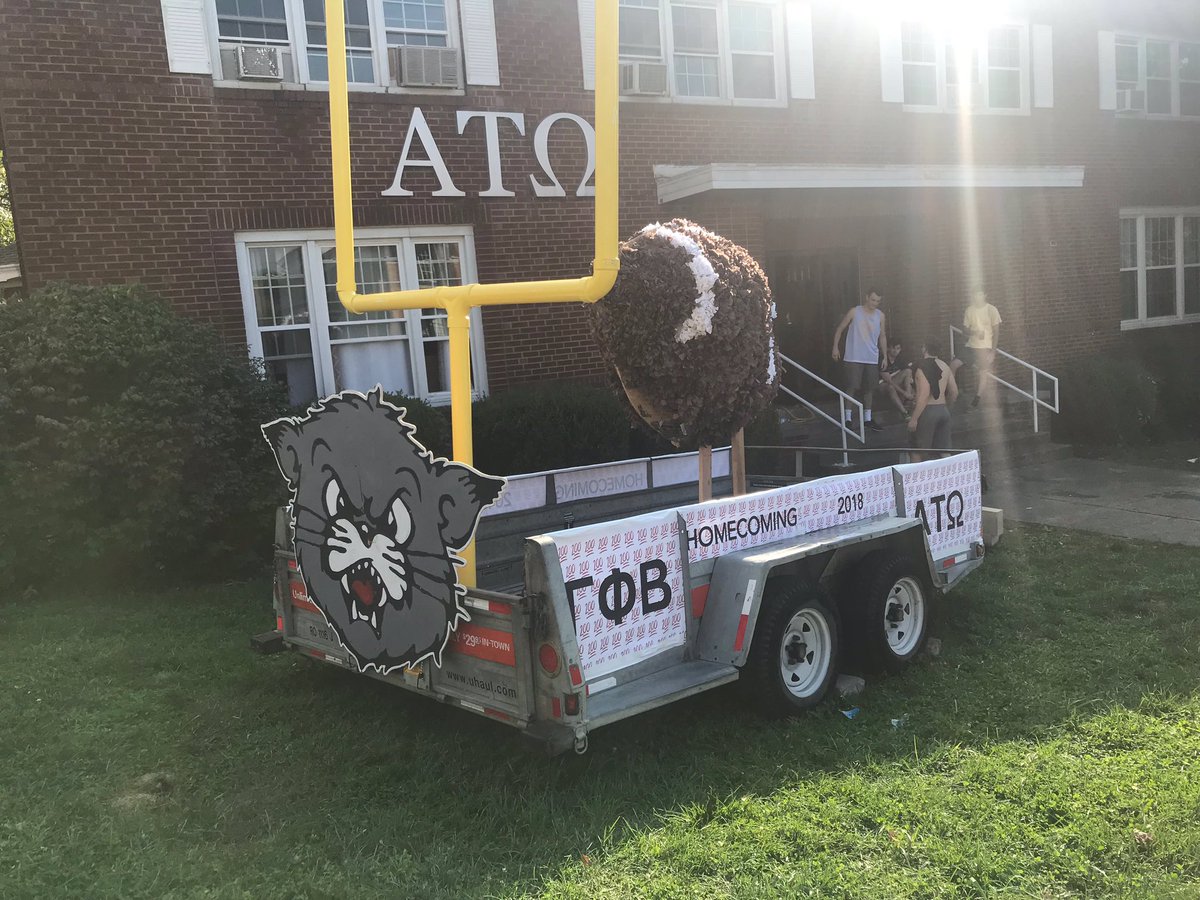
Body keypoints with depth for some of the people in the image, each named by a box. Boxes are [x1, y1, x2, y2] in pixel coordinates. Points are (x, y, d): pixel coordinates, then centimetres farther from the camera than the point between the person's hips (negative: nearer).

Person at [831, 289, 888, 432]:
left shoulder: (881, 316, 6)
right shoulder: (854, 312, -4)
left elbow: (882, 336, 14)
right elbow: (840, 329, 2)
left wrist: (885, 356, 11)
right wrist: (835, 347, -5)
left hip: (872, 359, 4)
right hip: (854, 357, -4)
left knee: (869, 388, 10)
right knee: (851, 387, -7)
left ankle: (867, 418, 19)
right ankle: (847, 418, -2)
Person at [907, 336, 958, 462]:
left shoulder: (922, 368, -14)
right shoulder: (945, 367, 8)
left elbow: (924, 395, -21)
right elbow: (954, 393, 11)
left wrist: (914, 418, -20)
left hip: (927, 411, -7)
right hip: (944, 411, 7)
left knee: (918, 451, 2)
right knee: (944, 451, 11)